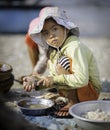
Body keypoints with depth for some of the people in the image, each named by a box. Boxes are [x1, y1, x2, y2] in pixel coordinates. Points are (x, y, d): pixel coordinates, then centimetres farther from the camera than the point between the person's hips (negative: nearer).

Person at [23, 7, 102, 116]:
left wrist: (54, 79, -25)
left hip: (91, 92, -9)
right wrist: (36, 80, -14)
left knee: (63, 63, -26)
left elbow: (82, 79, -34)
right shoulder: (53, 51, 3)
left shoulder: (75, 46, -24)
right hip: (75, 91, 9)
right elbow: (53, 77, 5)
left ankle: (73, 104, -12)